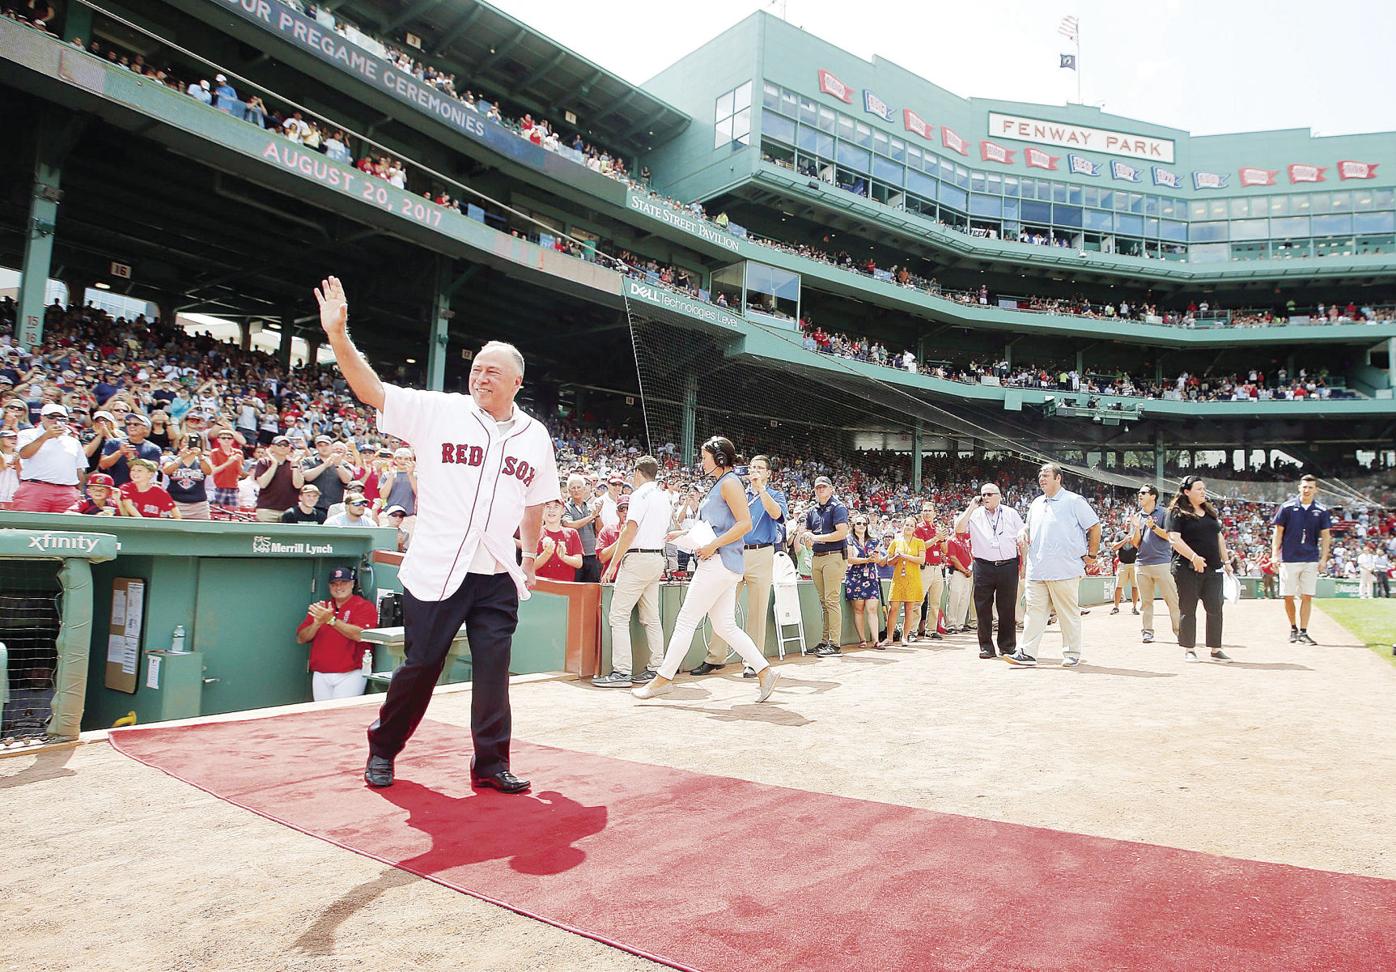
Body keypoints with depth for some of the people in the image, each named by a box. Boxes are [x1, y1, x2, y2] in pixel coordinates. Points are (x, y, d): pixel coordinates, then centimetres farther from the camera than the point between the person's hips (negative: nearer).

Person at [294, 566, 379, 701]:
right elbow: (300, 639, 9)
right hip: (320, 675, 4)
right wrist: (317, 623, -9)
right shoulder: (319, 608, 16)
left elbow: (359, 635, -16)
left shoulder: (364, 607, 0)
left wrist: (331, 619, -21)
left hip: (350, 675, -4)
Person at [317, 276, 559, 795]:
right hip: (435, 569, -2)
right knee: (420, 665, 6)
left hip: (497, 575, 3)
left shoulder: (536, 436, 6)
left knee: (493, 669, 3)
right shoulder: (438, 410, -3)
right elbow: (371, 390, -11)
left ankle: (491, 763, 17)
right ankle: (382, 750, 29)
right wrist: (337, 334, -23)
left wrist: (530, 558, 19)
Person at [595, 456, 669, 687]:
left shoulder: (640, 494, -9)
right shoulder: (663, 498, 18)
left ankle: (621, 672, -12)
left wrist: (613, 564, -16)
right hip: (657, 558, 9)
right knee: (651, 618, 12)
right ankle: (656, 668, 12)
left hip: (638, 558, -9)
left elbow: (630, 530, -17)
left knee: (618, 615, -8)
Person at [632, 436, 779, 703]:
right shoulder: (719, 485, 21)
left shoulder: (729, 482, -8)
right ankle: (765, 672, 11)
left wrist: (713, 546, -20)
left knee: (685, 621, -5)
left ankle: (662, 679, 2)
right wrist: (684, 534, 15)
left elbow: (745, 523, -17)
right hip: (719, 563, 10)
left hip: (719, 562, -10)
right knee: (725, 626, 9)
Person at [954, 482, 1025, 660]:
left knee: (1008, 608, 4)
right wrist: (971, 506, -6)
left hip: (1008, 566, 0)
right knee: (983, 608, 1)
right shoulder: (975, 515, 8)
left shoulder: (1011, 513, 10)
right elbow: (958, 528, -7)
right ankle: (986, 647, 9)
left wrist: (1024, 564, 5)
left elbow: (1022, 540, 11)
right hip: (983, 567, 0)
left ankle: (1007, 646, 15)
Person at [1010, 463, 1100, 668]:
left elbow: (1095, 527, -1)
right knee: (1034, 610, 3)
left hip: (1064, 571, -6)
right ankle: (1027, 653, 3)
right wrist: (1024, 533, 9)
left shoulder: (1074, 501, -2)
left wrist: (1091, 555, -1)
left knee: (1069, 613, 2)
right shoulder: (1036, 503, 18)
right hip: (1037, 570, 6)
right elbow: (1028, 526, 32)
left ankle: (1072, 653, 13)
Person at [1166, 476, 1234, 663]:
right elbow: (1174, 538, -15)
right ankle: (1189, 649, 10)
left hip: (1213, 569, 6)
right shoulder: (1177, 513, -4)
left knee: (1215, 609, 4)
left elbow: (1219, 537, 21)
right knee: (1187, 610, 1)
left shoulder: (1211, 511, 17)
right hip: (1187, 569, -6)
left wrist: (1226, 561, 15)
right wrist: (1193, 557, -23)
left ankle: (1216, 649, 12)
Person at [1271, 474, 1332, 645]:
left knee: (1307, 597, -1)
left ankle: (1303, 632, 6)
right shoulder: (1287, 507, 0)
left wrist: (1323, 559, -2)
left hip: (1311, 560, 1)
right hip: (1289, 559, -1)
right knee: (1288, 597, 2)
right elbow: (1278, 532, 2)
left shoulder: (1321, 511, 5)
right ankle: (1293, 628, 20)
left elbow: (1325, 536, 6)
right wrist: (1274, 554, -4)